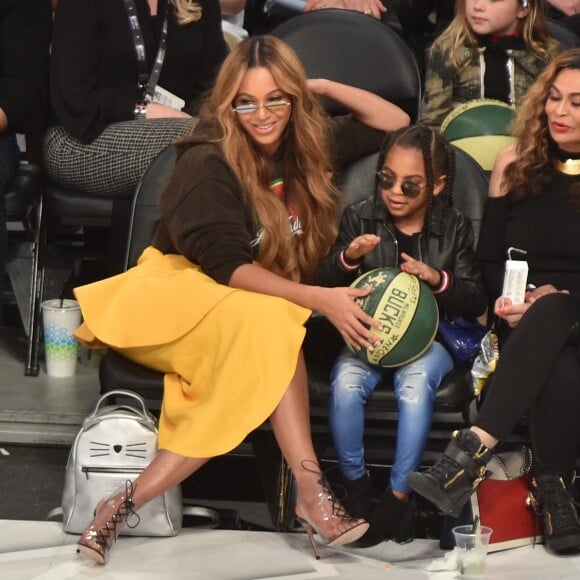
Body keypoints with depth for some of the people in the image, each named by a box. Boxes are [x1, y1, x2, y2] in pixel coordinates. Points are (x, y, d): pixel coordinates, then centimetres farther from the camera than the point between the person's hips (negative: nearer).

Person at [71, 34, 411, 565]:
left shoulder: (310, 144, 5)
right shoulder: (207, 161, -13)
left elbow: (396, 123, 13)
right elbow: (225, 265, -21)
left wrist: (324, 86, 0)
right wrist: (319, 299, -29)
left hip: (265, 311, 5)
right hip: (178, 293, -5)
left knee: (245, 387, -33)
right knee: (266, 319, -38)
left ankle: (128, 502, -33)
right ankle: (312, 494, -40)